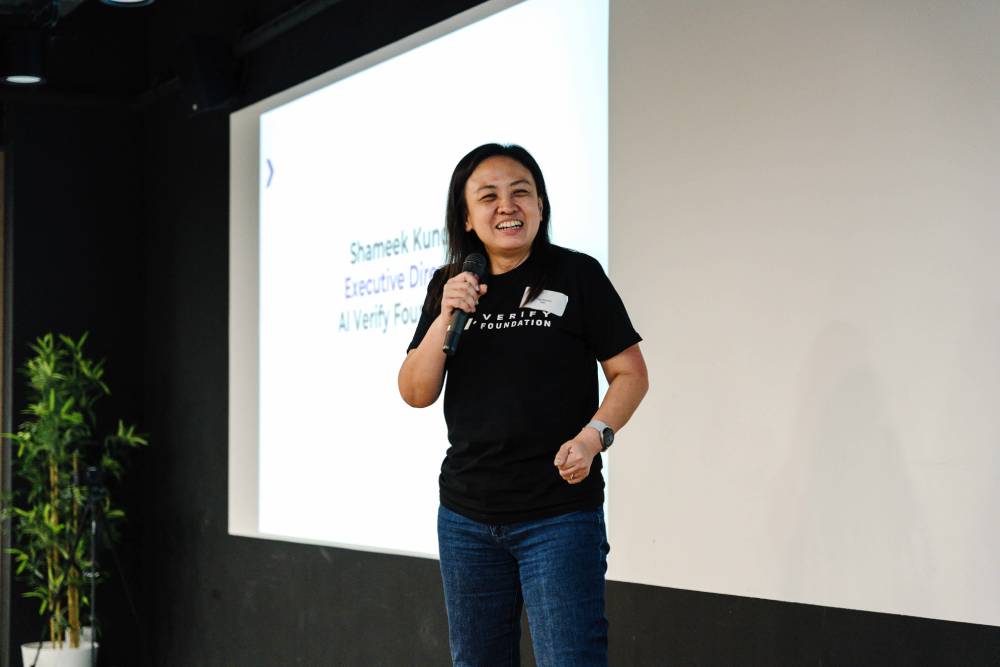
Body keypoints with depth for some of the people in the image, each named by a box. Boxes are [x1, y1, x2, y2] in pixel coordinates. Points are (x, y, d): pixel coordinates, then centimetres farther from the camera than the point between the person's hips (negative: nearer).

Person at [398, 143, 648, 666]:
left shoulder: (576, 275, -5)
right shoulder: (449, 287, 7)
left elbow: (630, 374, -3)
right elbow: (415, 393, 3)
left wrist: (593, 435, -20)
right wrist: (445, 318, -11)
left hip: (559, 515, -4)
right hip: (465, 515, 5)